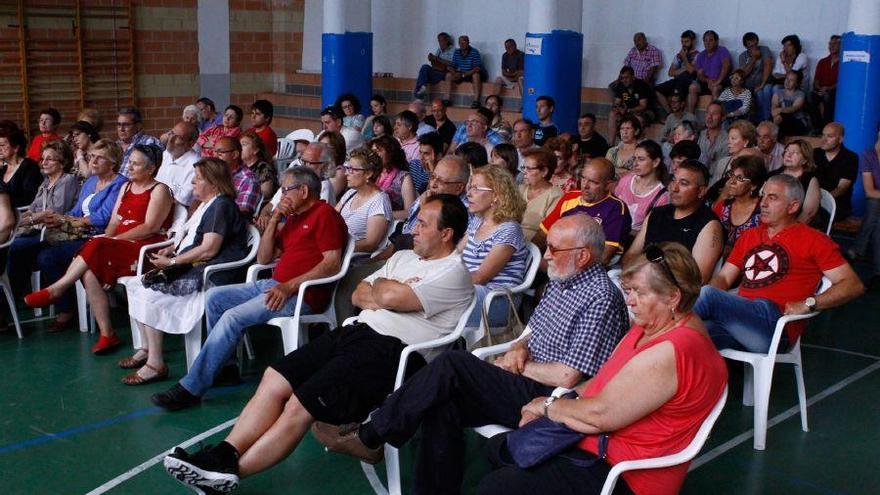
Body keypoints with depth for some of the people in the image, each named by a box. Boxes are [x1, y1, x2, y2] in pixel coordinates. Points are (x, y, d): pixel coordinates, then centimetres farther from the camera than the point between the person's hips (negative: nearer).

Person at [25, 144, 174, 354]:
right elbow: (114, 222, 16)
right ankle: (107, 335, -23)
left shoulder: (159, 190, 0)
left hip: (147, 248, -6)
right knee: (89, 273, -24)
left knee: (96, 249, -30)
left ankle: (55, 290, -17)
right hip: (120, 247, 7)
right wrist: (106, 239, -6)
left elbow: (150, 227, -12)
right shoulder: (126, 187, 24)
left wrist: (113, 240, -16)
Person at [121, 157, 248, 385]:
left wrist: (172, 262, -15)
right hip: (192, 271, 11)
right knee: (135, 284, 6)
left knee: (150, 294, -23)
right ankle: (146, 349, 9)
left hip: (211, 276, -11)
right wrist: (172, 249, 10)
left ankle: (155, 364, -18)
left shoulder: (221, 206, -13)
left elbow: (209, 249, -21)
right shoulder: (205, 205, 21)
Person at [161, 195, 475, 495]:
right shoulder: (404, 257, 23)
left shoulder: (453, 273, -5)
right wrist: (386, 296, -1)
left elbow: (391, 297, -16)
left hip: (390, 349, -9)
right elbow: (358, 296, 19)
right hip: (356, 331, 9)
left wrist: (380, 286, 7)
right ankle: (223, 456, -11)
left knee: (299, 407, -19)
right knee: (274, 379, -8)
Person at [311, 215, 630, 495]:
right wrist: (520, 350, 2)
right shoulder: (561, 281, 14)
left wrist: (517, 366, -6)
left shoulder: (601, 300, -16)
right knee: (444, 407, -17)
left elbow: (567, 377, -19)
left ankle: (369, 438, -10)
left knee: (452, 365, -20)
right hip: (527, 383, 9)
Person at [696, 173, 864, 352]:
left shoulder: (812, 239, 10)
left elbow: (854, 285, 3)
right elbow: (723, 278, 24)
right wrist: (707, 299, 0)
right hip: (738, 317, 5)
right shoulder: (749, 236, 28)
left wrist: (808, 304, -11)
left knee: (708, 294, -28)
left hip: (774, 325, -5)